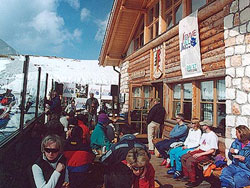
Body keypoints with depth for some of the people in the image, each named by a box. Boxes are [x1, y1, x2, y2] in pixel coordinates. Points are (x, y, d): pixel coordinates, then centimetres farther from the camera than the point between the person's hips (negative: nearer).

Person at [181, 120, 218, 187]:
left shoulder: (213, 136, -12)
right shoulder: (204, 134, 18)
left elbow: (212, 150, -18)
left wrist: (200, 154, -22)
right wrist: (192, 150, 10)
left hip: (207, 154, -10)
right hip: (199, 151, 10)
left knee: (189, 161, -27)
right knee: (183, 157, -1)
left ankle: (193, 181, -17)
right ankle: (186, 175, 7)